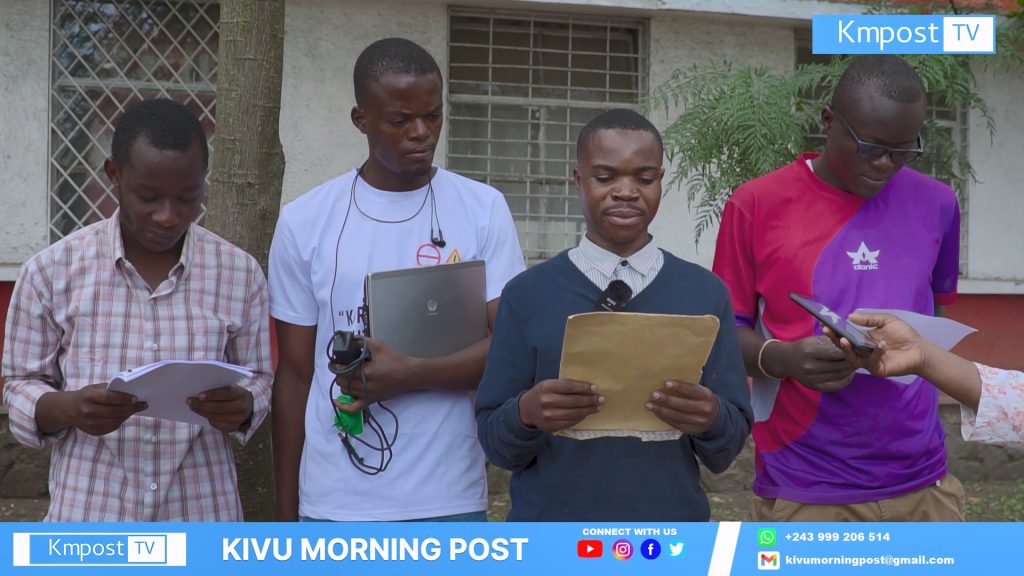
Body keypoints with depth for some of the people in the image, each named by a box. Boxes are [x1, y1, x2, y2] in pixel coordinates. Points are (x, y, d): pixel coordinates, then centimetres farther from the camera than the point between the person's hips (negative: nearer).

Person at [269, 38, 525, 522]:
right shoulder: (305, 220, 1)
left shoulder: (483, 209, 0)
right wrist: (286, 510, 5)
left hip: (451, 500, 0)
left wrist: (411, 374, -19)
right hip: (335, 503, 0)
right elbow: (294, 373, 5)